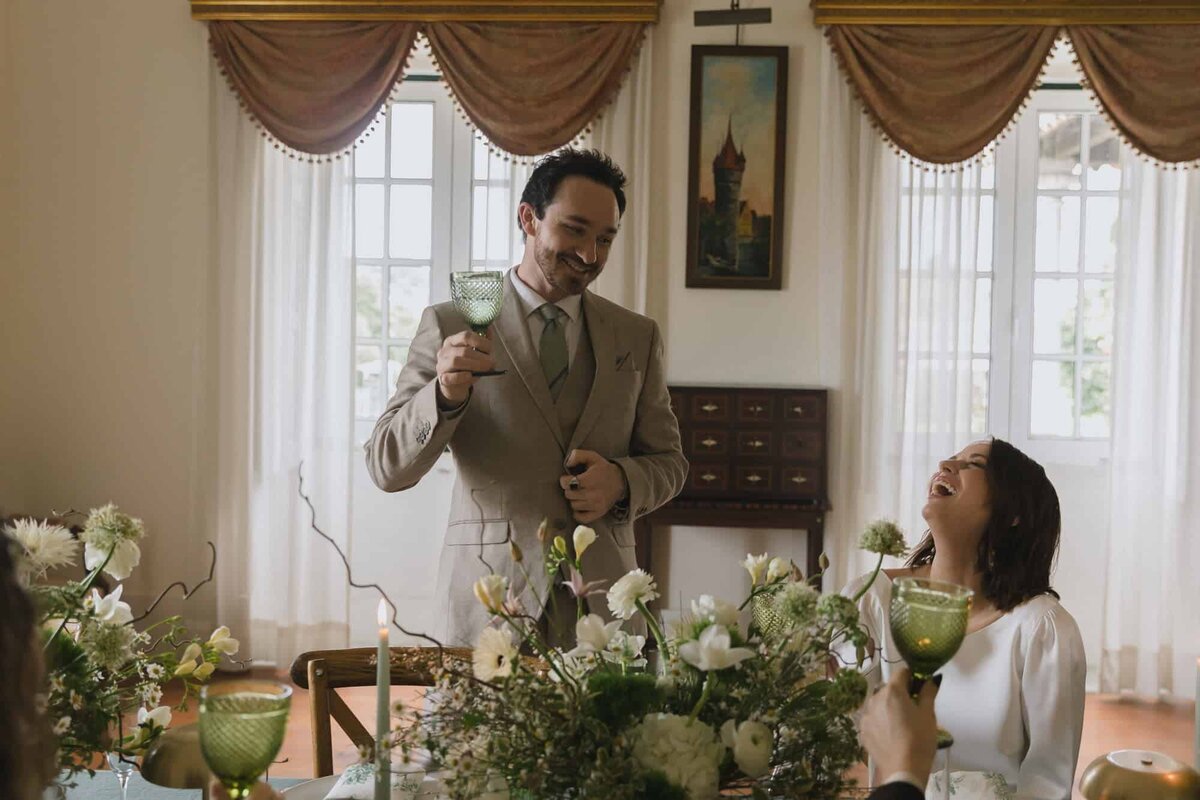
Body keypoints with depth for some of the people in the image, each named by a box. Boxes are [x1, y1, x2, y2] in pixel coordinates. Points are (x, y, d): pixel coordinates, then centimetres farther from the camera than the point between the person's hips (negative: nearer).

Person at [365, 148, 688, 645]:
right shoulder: (451, 326, -2)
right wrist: (444, 395, -26)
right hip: (489, 603, -2)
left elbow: (668, 463, 13)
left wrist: (621, 481, -9)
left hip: (601, 602, 3)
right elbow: (386, 469, -6)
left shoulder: (637, 337, 8)